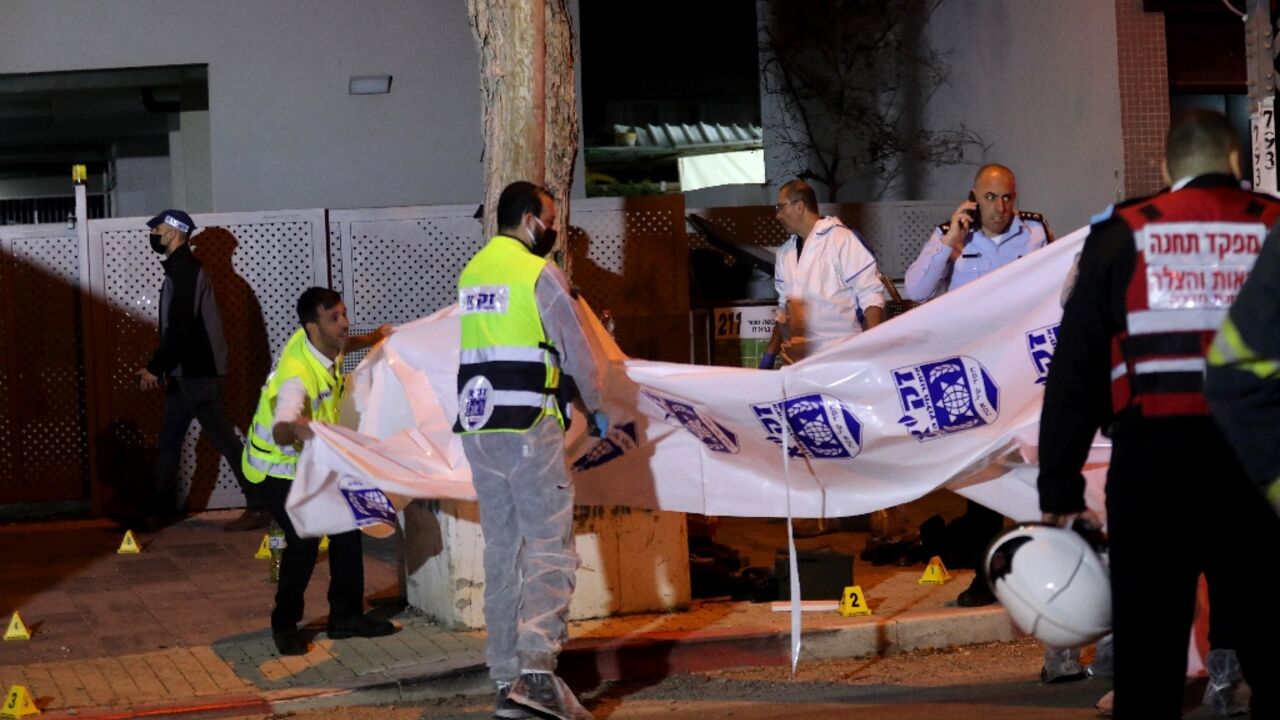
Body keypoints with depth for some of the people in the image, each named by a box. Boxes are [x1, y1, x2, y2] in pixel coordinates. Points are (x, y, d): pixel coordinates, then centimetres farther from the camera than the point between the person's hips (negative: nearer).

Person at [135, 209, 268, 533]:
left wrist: (155, 367, -21)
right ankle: (156, 512, 14)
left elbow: (179, 327, -23)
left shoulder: (184, 269, -15)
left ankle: (258, 507, -5)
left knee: (223, 438, -7)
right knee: (169, 440, 11)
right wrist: (162, 369, 19)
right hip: (187, 372, 10)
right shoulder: (180, 268, 17)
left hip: (197, 372, -10)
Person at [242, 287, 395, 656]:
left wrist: (371, 339, 14)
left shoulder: (321, 342, -12)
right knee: (303, 541, -17)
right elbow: (280, 434, -53)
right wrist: (296, 428, -72)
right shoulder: (297, 374, -36)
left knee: (346, 528, 4)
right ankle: (284, 626, 3)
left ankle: (346, 616, 15)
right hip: (278, 465, -8)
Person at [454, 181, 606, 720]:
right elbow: (576, 348, -4)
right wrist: (596, 407, 12)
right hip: (528, 429, -7)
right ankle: (537, 670, -23)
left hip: (476, 429, 7)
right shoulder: (539, 272, -6)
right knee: (549, 549, -8)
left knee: (502, 553, 10)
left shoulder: (471, 272, 15)